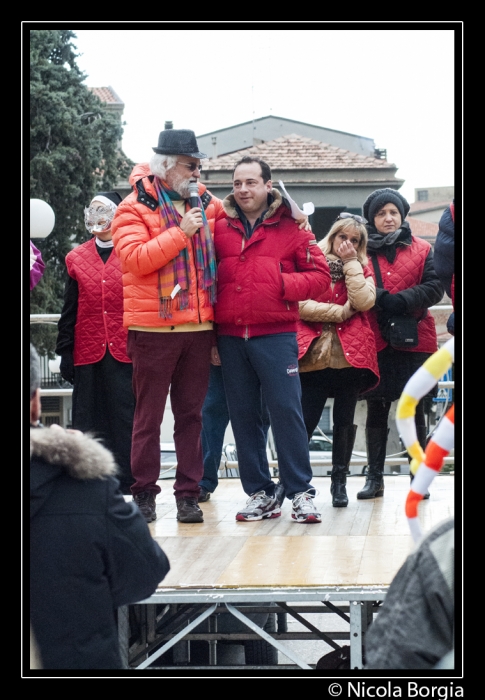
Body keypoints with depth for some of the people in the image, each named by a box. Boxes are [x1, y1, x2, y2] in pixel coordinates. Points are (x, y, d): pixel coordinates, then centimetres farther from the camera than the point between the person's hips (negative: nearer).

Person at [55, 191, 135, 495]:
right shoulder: (77, 259, 12)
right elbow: (69, 311, 13)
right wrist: (65, 352, 7)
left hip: (126, 353, -3)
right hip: (88, 355, 3)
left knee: (126, 420, -2)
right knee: (89, 423, 4)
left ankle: (128, 486, 4)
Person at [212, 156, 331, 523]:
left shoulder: (291, 228, 3)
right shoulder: (220, 228, 10)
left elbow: (320, 274, 2)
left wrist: (284, 284, -14)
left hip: (276, 335, -3)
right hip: (230, 337, 3)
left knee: (286, 410, -6)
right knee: (243, 416, 6)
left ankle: (301, 491, 1)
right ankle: (260, 493, 13)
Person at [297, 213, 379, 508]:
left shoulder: (362, 268, 12)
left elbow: (364, 301, -8)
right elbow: (300, 304, -7)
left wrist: (350, 262, -4)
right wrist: (340, 311, -8)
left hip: (351, 355, 2)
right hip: (315, 354, -2)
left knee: (344, 421, 5)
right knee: (305, 421, -5)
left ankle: (340, 483, 16)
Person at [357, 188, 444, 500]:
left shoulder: (422, 250, 7)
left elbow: (435, 287, -3)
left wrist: (402, 300, -16)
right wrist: (380, 298, -20)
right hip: (375, 343, 0)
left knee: (414, 410, 4)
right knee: (377, 410, 5)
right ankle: (375, 477, 12)